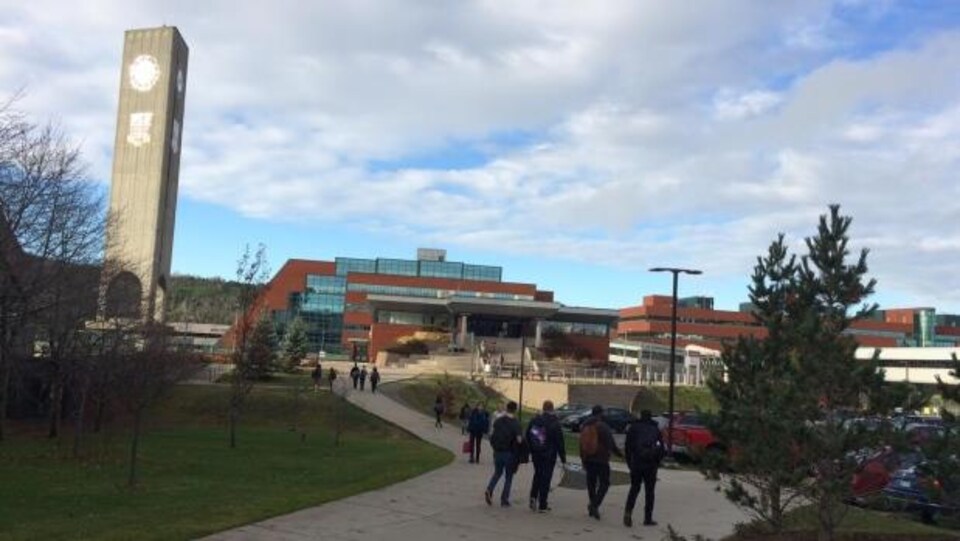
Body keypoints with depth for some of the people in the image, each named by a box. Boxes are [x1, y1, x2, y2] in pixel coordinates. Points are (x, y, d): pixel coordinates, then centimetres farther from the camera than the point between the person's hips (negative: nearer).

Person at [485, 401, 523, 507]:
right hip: (510, 453, -4)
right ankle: (504, 500, 10)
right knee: (508, 477, 10)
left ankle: (489, 490, -2)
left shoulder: (497, 421, 2)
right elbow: (519, 440, -21)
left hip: (497, 452, 4)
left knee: (497, 473, 21)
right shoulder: (515, 423, -13)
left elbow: (492, 436, 4)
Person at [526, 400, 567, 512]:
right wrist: (563, 457, -3)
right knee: (546, 478, 2)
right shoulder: (554, 423, -12)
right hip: (549, 456, -4)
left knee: (537, 475, 21)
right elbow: (559, 442, -9)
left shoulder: (533, 421, 3)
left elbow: (528, 437, 11)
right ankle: (542, 506, 4)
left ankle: (533, 496, 2)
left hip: (536, 455, 4)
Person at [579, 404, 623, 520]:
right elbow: (611, 444, -10)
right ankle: (594, 505, -14)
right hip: (601, 459, -5)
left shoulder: (584, 426, 5)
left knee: (591, 483, 15)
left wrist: (583, 460, 19)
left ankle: (593, 506, 18)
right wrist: (620, 453, 6)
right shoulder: (603, 427, -13)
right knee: (604, 483, 1)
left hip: (588, 459, 6)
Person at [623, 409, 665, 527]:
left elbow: (627, 447, 2)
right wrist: (657, 462, 13)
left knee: (634, 488, 10)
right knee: (649, 491, 8)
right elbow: (662, 448, 4)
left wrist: (630, 462, 9)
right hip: (651, 465, 0)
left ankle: (628, 511, -10)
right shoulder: (655, 429, 6)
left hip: (636, 464, 0)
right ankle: (648, 518, 8)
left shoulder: (633, 428, 4)